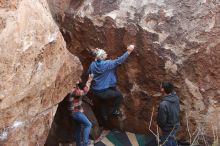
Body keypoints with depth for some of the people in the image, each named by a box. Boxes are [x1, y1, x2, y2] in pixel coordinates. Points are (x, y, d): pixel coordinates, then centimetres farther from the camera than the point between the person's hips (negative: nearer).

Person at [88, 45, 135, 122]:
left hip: (95, 91, 7)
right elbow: (118, 61, -18)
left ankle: (105, 116, 45)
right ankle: (114, 111, 23)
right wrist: (128, 51, -14)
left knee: (103, 101, 36)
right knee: (119, 95, 13)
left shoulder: (92, 64, -2)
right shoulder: (107, 64, -20)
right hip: (103, 92, -7)